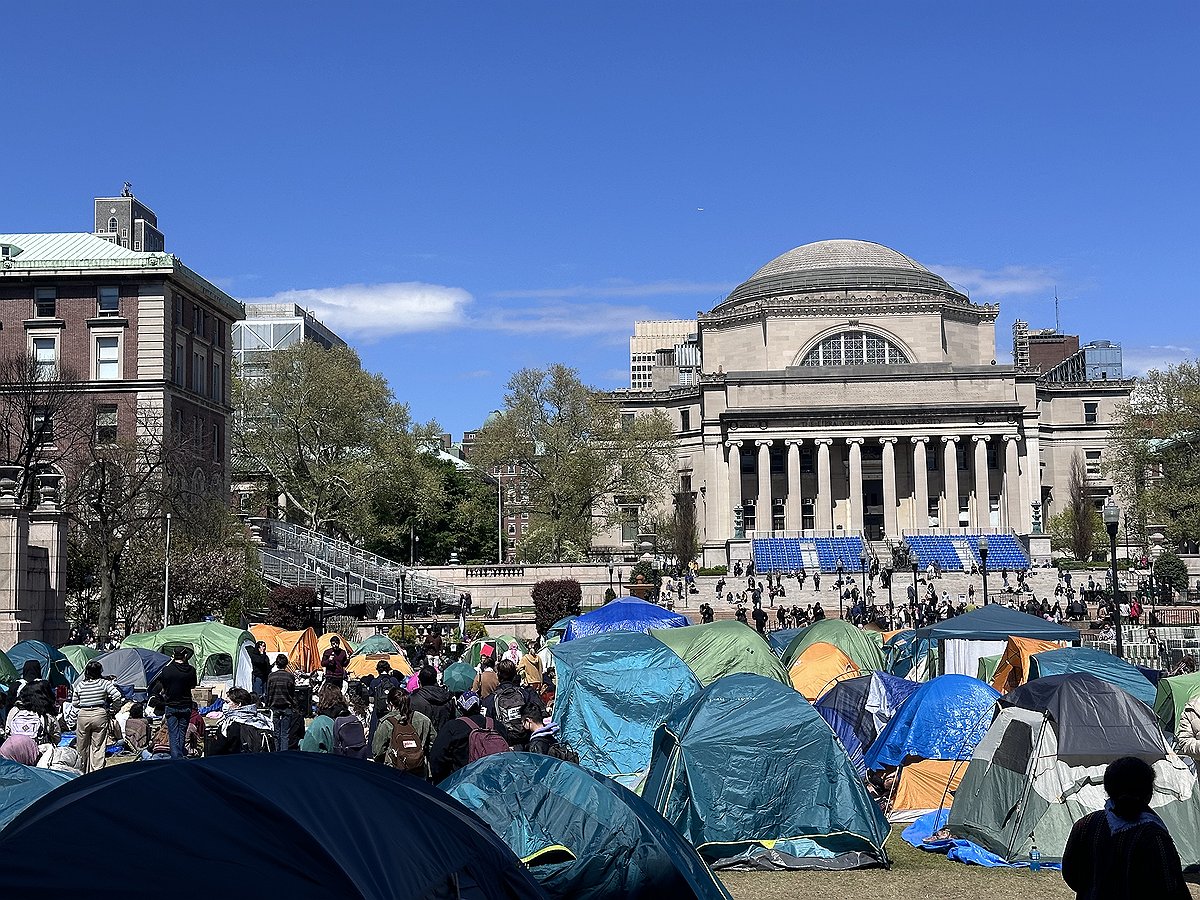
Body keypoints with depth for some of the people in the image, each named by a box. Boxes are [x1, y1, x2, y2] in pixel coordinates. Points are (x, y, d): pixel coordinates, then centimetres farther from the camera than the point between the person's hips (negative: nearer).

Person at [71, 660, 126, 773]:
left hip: (83, 716, 1)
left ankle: (84, 772, 24)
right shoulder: (104, 683, -6)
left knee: (83, 747, 15)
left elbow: (75, 703, 4)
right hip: (100, 715, -1)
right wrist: (112, 711, -1)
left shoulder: (79, 685, 0)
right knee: (98, 747, 4)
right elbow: (118, 697, -14)